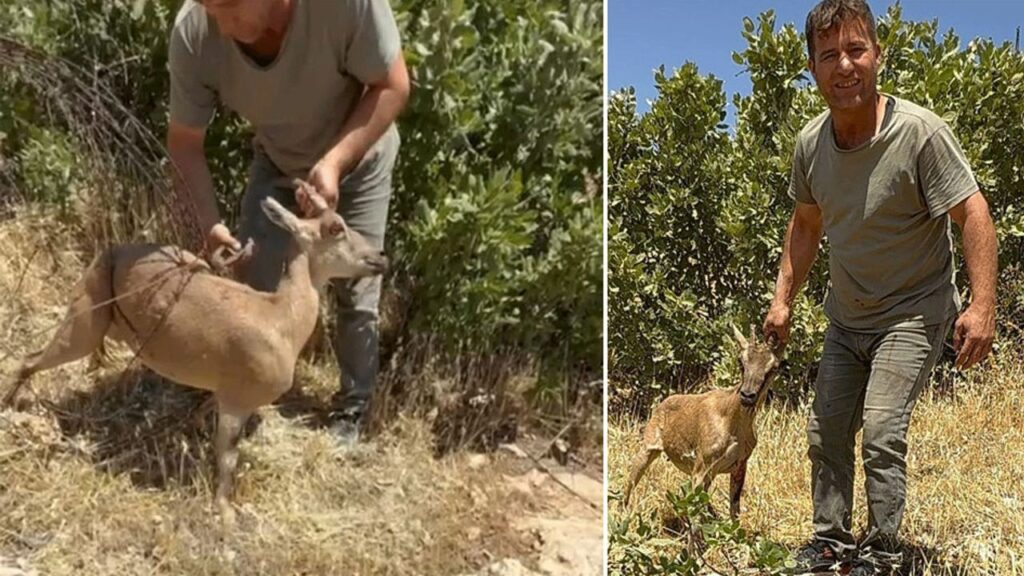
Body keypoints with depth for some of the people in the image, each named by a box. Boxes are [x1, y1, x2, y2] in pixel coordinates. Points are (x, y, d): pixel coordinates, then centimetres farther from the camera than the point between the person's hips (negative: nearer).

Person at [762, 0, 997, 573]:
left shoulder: (920, 131, -22)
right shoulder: (811, 144, -5)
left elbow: (973, 214, -21)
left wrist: (983, 306, -28)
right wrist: (784, 299, 10)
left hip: (912, 316, -6)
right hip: (846, 317, 6)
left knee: (882, 431, -15)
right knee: (827, 431, 11)